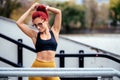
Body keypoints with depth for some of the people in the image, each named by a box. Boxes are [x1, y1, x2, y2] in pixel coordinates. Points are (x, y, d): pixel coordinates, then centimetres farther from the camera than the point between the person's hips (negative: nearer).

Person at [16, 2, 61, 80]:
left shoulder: (54, 32, 8)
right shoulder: (35, 35, 7)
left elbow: (58, 12, 3)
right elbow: (19, 23, 2)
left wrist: (45, 8, 13)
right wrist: (31, 9, 8)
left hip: (51, 67, 0)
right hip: (37, 67, 0)